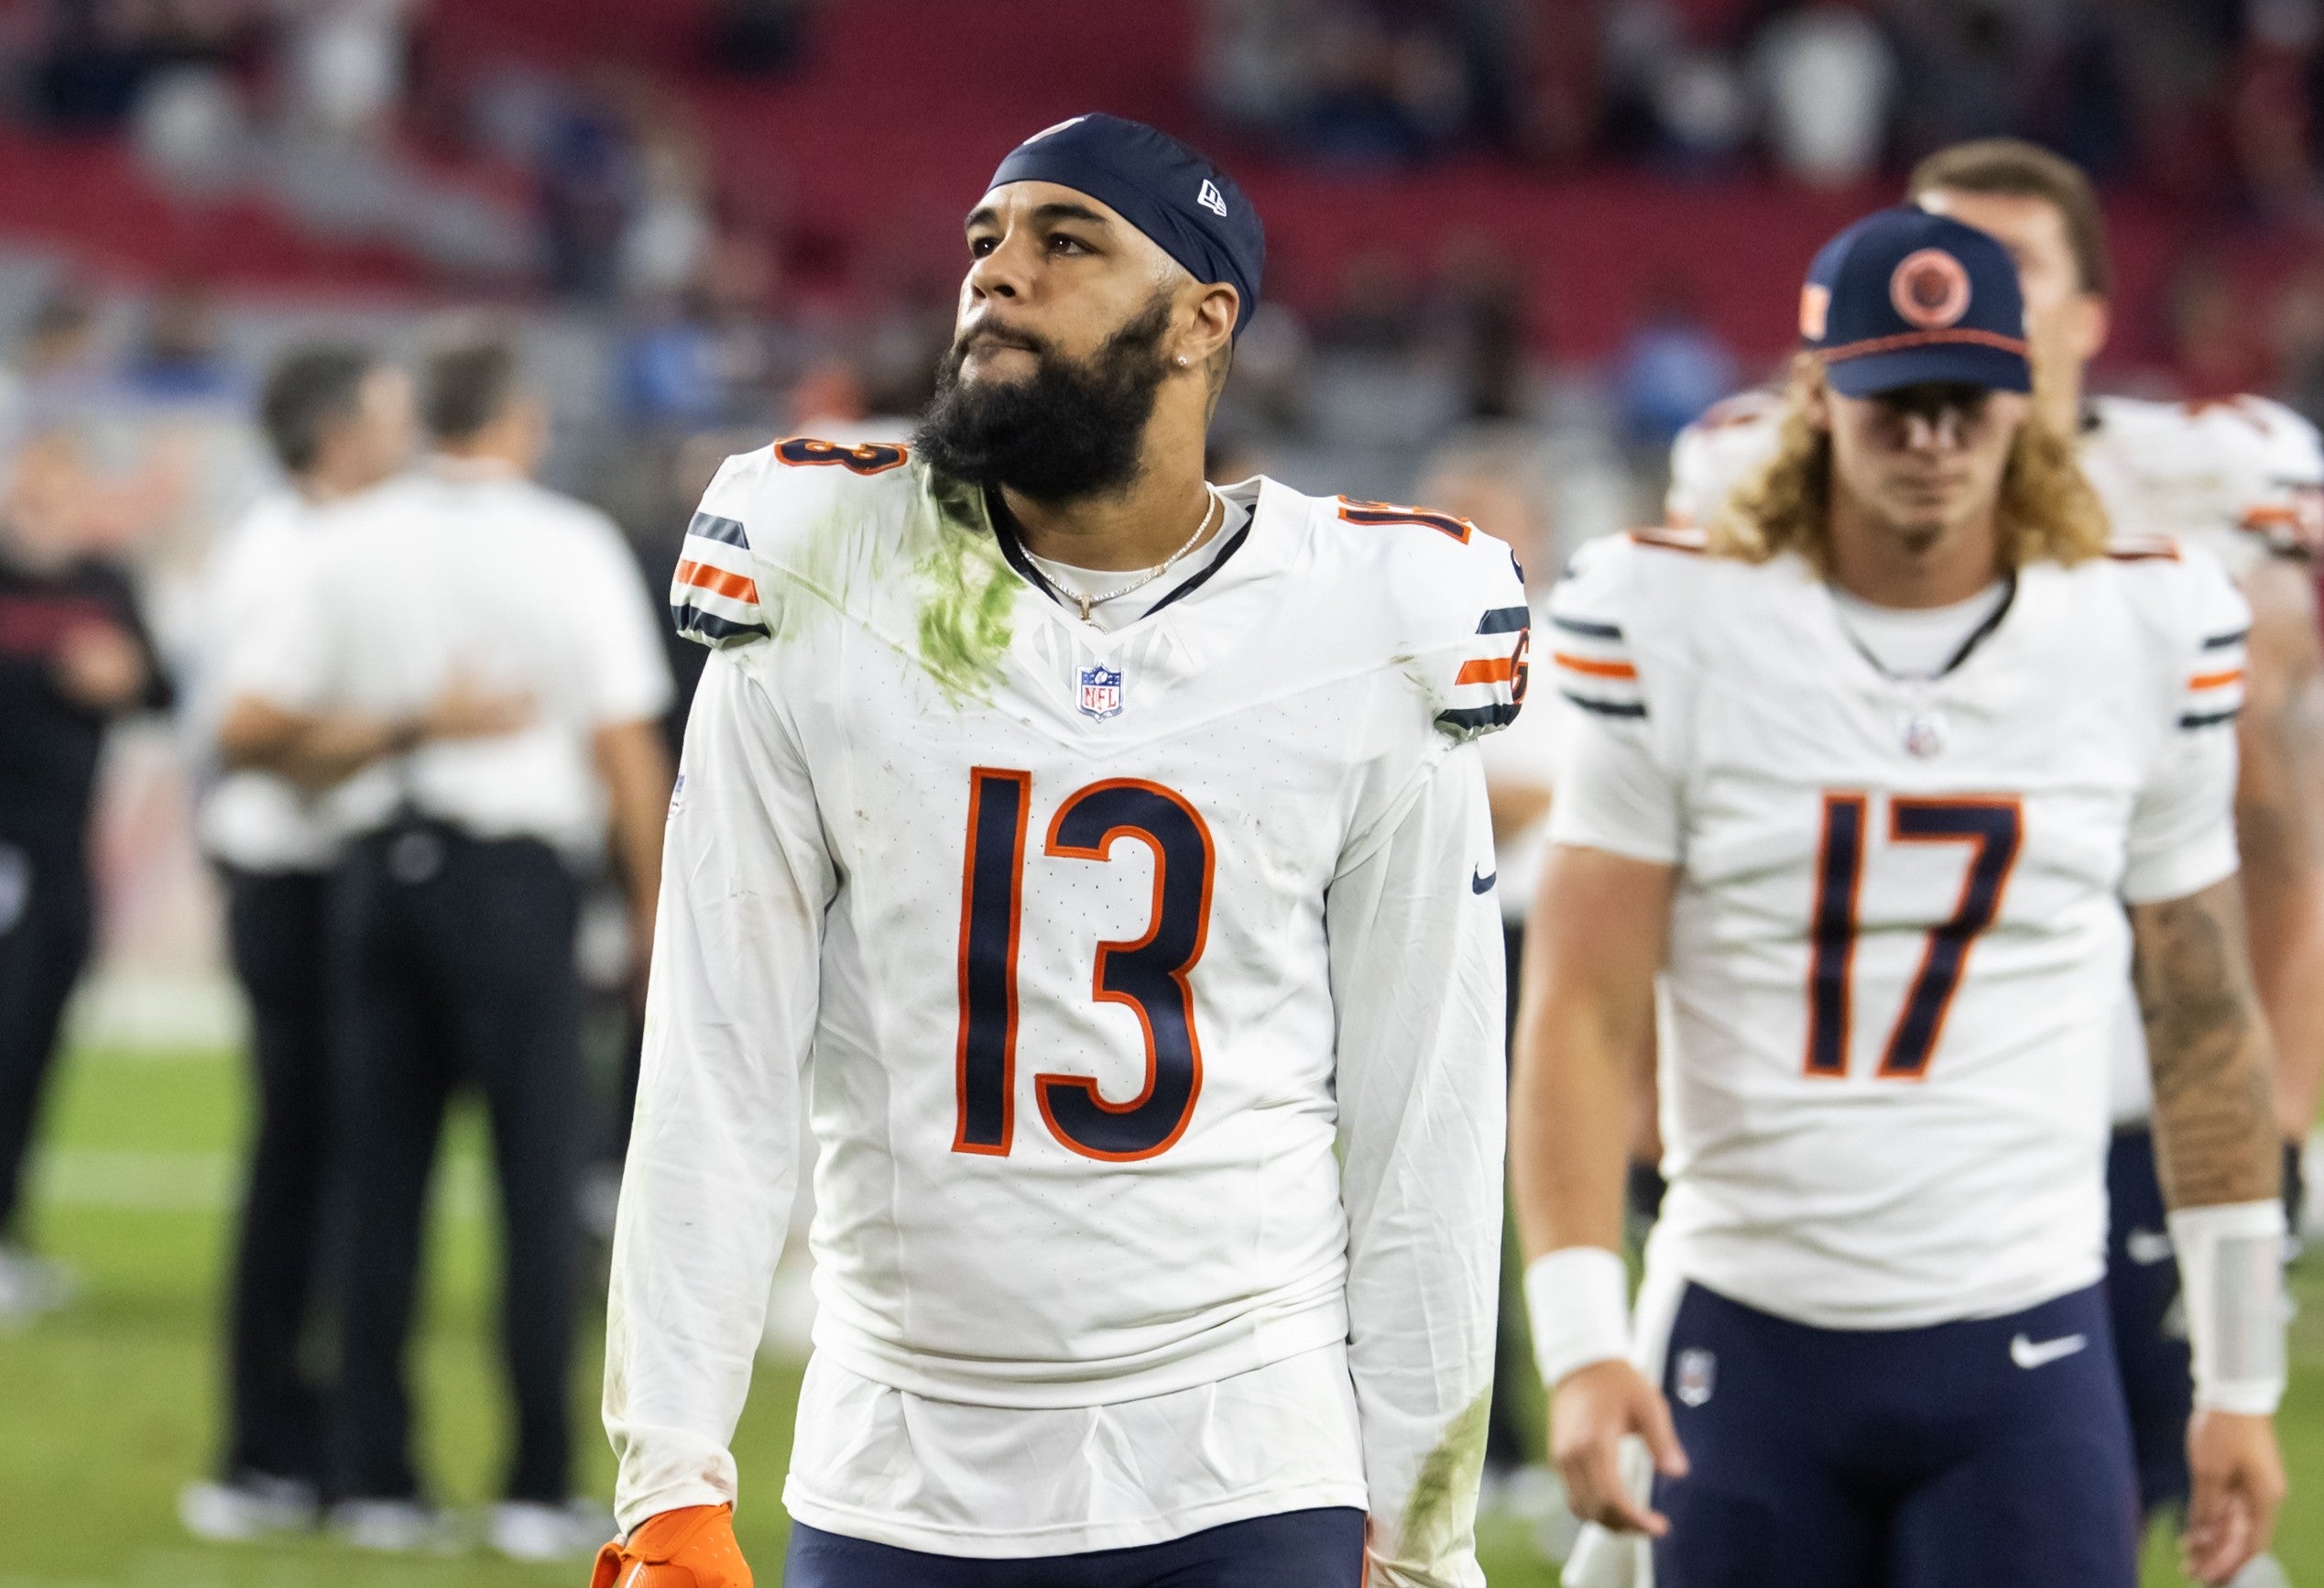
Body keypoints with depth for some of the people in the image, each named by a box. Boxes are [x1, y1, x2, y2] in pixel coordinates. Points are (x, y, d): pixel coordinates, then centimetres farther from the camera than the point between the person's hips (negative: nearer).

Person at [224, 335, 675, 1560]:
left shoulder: (351, 545, 5)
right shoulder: (569, 548, -4)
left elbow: (268, 725, 0)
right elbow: (628, 748, -4)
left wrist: (396, 731, 3)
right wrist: (651, 905, 4)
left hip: (378, 866, 4)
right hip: (515, 870, -4)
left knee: (381, 1182, 8)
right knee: (539, 1182, 0)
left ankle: (374, 1481, 9)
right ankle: (539, 1489, -2)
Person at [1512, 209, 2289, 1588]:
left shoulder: (2150, 632, 4)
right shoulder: (1675, 625, -1)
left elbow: (2208, 1021, 10)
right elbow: (1583, 1010, -4)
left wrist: (2243, 1381, 11)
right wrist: (1581, 1338, -16)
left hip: (2023, 1351, 0)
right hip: (1747, 1339, 0)